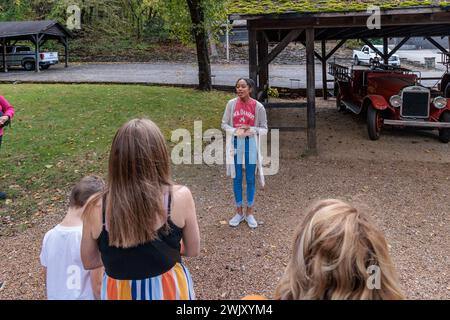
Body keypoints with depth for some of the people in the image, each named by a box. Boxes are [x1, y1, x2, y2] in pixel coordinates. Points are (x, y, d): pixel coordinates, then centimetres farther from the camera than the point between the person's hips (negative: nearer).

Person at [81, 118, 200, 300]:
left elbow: (89, 262, -1)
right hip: (169, 289, 0)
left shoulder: (97, 208, -16)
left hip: (119, 292, 1)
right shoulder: (180, 197, -21)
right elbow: (193, 250, -5)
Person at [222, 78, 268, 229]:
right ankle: (239, 212, 23)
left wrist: (251, 129, -21)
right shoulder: (231, 104, -3)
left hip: (251, 144, -1)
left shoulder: (258, 107, -8)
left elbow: (264, 129, -2)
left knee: (250, 178, 7)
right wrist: (235, 131, -16)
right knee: (237, 178, 9)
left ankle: (249, 212, 22)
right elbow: (224, 124, 3)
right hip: (235, 143, 1)